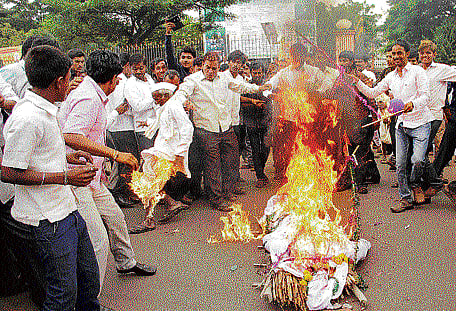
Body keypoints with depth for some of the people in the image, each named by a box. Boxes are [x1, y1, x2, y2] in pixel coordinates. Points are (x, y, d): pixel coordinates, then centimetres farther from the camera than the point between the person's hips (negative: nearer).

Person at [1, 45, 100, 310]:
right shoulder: (27, 119, -21)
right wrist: (65, 177, -20)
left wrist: (66, 157, 13)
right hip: (49, 219, -10)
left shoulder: (45, 110, 11)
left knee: (90, 279, 19)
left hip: (67, 209, 10)